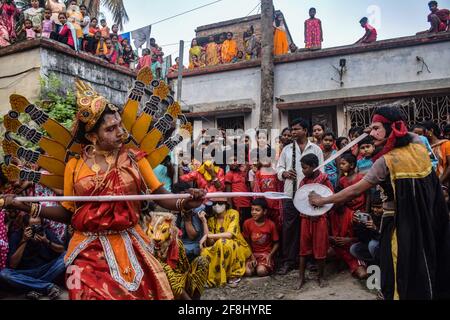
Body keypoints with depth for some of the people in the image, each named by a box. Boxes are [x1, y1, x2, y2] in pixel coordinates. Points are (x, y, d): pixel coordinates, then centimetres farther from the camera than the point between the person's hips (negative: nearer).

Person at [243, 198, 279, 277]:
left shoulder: (271, 225, -9)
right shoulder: (247, 223, -6)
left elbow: (276, 243, 1)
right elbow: (246, 242, 3)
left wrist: (270, 255, -13)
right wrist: (251, 256, -8)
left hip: (266, 254, -1)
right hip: (252, 253, 2)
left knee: (261, 271, -29)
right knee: (247, 272, -25)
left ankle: (267, 266, 4)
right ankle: (254, 265, 7)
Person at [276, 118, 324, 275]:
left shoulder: (316, 149, 7)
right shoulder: (287, 149, 13)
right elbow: (279, 168, 13)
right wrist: (284, 173, -9)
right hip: (290, 194, 2)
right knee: (289, 228, 2)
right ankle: (288, 261, 12)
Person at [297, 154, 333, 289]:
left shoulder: (324, 179, -9)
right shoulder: (303, 181, 5)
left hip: (320, 218, -4)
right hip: (305, 218, 4)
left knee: (320, 248, 6)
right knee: (304, 248, 8)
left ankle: (321, 276, 24)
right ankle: (302, 277, 17)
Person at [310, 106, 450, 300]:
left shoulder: (386, 161, -20)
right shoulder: (419, 147, -3)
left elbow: (355, 191, -17)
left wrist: (323, 201, -8)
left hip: (399, 223, -7)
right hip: (428, 221, 7)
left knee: (400, 278, 9)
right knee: (425, 268, 24)